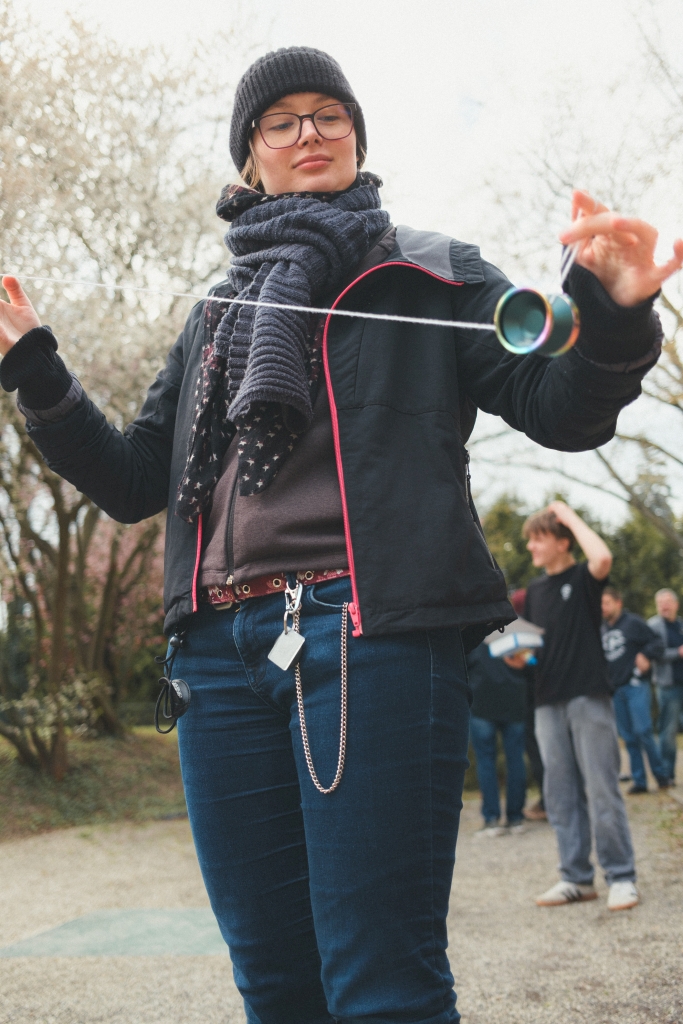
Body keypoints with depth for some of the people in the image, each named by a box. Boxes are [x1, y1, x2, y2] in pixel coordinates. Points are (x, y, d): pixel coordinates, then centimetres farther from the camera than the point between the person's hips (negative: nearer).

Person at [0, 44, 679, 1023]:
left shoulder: (427, 274, 11)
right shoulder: (217, 316, 24)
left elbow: (560, 409, 2)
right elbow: (133, 479, 21)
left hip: (371, 635, -5)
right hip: (222, 647, 5)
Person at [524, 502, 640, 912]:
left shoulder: (583, 577, -2)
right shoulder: (535, 590, 16)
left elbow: (603, 558, -26)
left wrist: (570, 516, -13)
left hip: (589, 697, -6)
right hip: (549, 702, 6)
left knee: (602, 791, -5)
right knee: (561, 795, 7)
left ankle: (622, 878, 2)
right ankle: (576, 878, 14)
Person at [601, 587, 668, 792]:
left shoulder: (633, 623, -2)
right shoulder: (602, 630, 15)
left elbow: (658, 643, -5)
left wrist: (645, 655, -22)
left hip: (636, 686, -6)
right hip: (616, 690, 6)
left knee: (643, 731, -13)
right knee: (629, 737, 5)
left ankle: (660, 774, 2)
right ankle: (639, 781, 9)